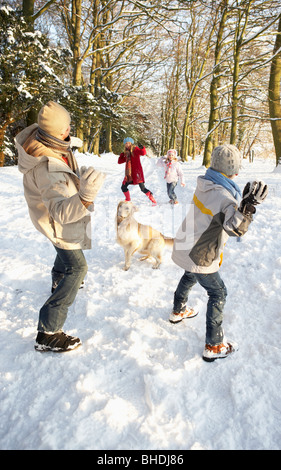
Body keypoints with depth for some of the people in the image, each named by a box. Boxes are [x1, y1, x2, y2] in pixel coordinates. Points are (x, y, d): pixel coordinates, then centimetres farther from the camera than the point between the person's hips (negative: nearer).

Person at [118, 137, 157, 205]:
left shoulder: (135, 149, -2)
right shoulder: (126, 152, 17)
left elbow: (143, 153, -21)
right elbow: (120, 161, 21)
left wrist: (142, 148, -40)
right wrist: (122, 155, 8)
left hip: (137, 172, -7)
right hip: (129, 173, 7)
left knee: (143, 188, -14)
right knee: (123, 187, 9)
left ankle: (153, 201, -6)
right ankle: (128, 200, 30)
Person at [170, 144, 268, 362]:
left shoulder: (205, 184, -2)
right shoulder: (221, 195, -29)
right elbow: (236, 227, -39)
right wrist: (249, 204, -51)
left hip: (186, 247, 9)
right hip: (200, 257, -9)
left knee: (190, 276, 34)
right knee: (218, 294, 7)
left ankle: (179, 311, 57)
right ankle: (214, 346, 17)